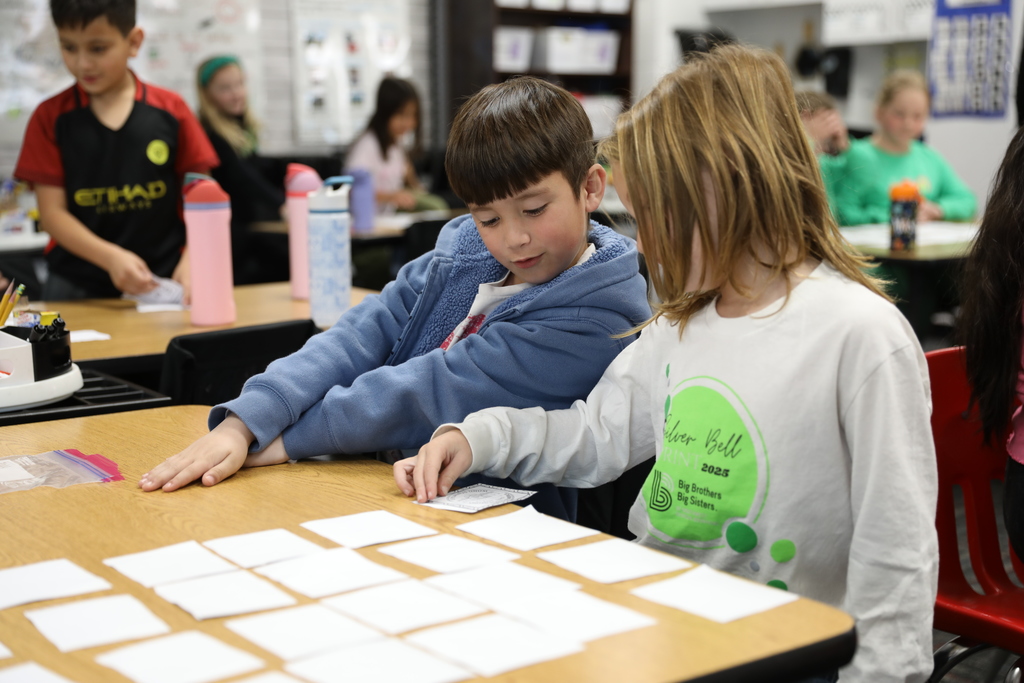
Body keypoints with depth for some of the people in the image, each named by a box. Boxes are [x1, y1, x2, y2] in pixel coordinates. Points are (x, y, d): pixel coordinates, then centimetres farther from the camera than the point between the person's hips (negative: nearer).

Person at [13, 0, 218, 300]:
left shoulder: (170, 109, 2)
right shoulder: (50, 117, 2)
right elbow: (52, 212, -3)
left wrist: (191, 260, -13)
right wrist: (110, 257, -18)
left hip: (161, 282, 0)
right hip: (76, 287, 0)